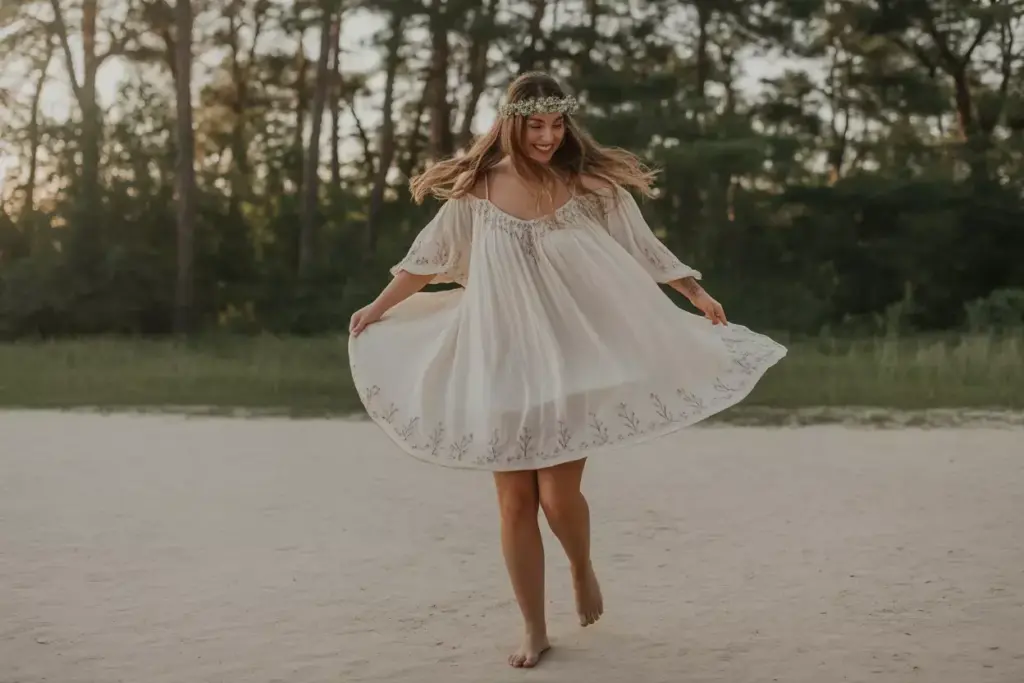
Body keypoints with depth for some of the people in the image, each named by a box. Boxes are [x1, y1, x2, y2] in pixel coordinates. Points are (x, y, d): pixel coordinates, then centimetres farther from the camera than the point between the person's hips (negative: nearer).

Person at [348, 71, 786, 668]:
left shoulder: (591, 183, -1)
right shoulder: (479, 186, 1)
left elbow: (641, 248, 5)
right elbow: (432, 256, 12)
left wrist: (697, 293, -1)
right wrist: (378, 309, 17)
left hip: (572, 359, -1)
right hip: (502, 363, 1)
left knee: (559, 495, -8)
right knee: (515, 502, 3)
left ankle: (584, 570, 27)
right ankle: (534, 630, 17)